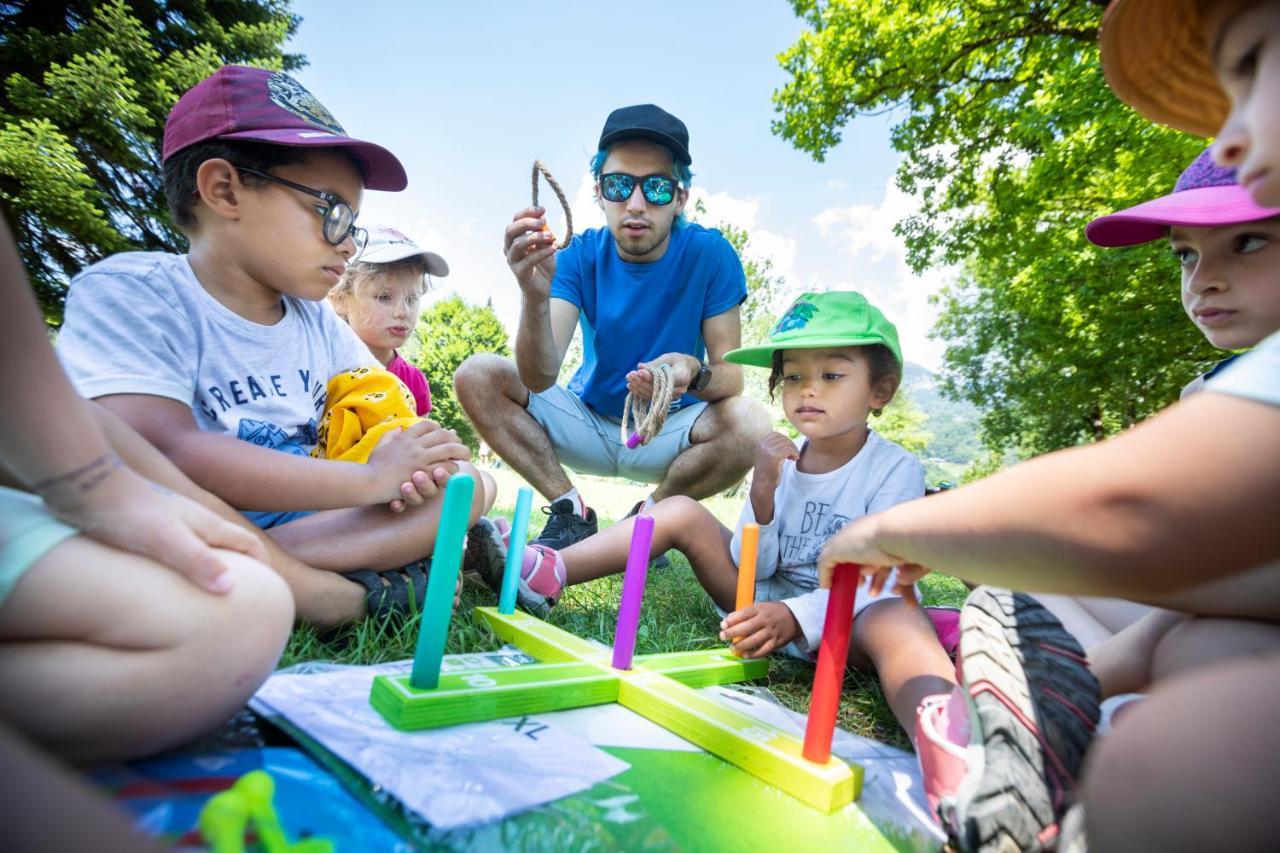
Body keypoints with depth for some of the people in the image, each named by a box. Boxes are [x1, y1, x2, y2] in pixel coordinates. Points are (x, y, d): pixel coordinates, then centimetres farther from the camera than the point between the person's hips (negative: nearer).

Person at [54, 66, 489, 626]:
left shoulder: (316, 320, 8)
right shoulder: (129, 293, -10)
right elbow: (165, 454, -25)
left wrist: (403, 464, -14)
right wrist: (372, 479, -25)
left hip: (303, 523, 6)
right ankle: (369, 593, -21)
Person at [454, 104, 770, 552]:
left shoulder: (709, 254, -13)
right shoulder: (581, 255, -11)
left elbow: (732, 375, -15)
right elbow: (540, 379, -23)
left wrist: (694, 373, -39)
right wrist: (534, 298, -42)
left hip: (669, 432, -1)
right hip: (588, 423, 2)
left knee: (750, 423, -31)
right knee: (476, 375, -15)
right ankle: (571, 514, -7)